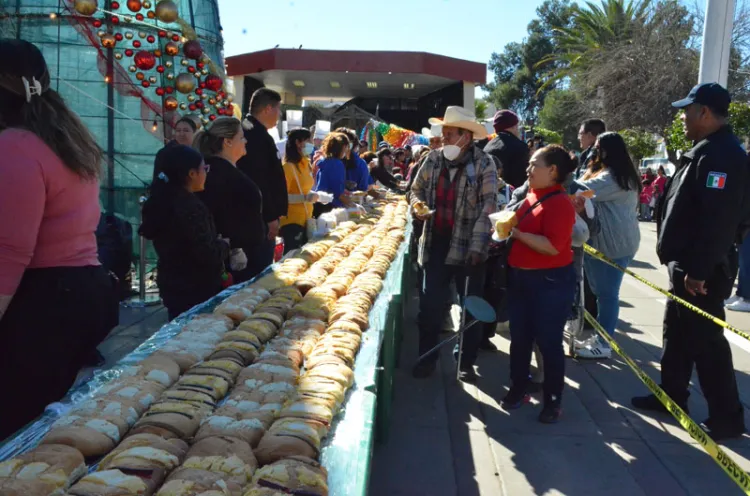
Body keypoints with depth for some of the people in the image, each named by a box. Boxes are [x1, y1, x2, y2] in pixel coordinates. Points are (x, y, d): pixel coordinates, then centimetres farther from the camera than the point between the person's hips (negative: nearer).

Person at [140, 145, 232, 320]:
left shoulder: (163, 200, 6)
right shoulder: (190, 207, -22)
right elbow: (208, 255, -23)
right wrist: (225, 244, -5)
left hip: (172, 283, 9)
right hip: (195, 289, -9)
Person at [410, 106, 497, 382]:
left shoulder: (484, 164, -8)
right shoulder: (433, 160, 4)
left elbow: (489, 204, -13)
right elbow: (417, 190, 18)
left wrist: (477, 245, -21)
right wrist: (418, 205, -6)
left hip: (468, 245, -3)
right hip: (436, 242, 4)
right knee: (430, 303, 8)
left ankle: (466, 361, 23)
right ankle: (427, 357, 24)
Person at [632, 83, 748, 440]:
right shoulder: (706, 151, 15)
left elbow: (717, 221, -27)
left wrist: (698, 271, -27)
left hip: (702, 271, -11)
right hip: (687, 266, 11)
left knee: (705, 342, -2)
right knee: (677, 334, 19)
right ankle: (672, 395, 33)